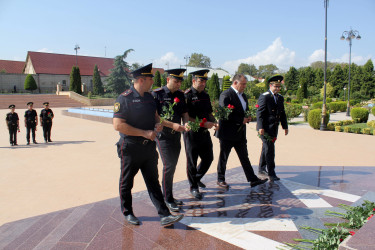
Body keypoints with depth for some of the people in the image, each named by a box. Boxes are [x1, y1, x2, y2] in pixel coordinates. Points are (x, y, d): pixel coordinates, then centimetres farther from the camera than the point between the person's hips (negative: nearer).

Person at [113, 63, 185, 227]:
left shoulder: (149, 97, 9)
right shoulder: (124, 98, -14)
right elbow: (118, 125, -21)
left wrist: (159, 124, 0)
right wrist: (144, 133, -21)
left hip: (149, 147, 6)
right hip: (131, 149, -6)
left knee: (153, 182, 8)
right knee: (126, 183, 12)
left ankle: (165, 216, 10)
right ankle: (128, 213, 31)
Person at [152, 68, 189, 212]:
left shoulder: (180, 95, 8)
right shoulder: (157, 94, -9)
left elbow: (184, 113, 14)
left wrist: (186, 123, -7)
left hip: (176, 135, 6)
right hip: (163, 135, -6)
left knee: (173, 165, 12)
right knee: (168, 165, -9)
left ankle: (169, 196, 26)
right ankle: (167, 199, 4)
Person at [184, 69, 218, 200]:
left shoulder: (205, 95, 11)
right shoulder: (187, 96, -12)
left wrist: (214, 122, -1)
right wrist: (203, 124, -21)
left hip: (205, 133, 7)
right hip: (192, 134, -7)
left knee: (208, 158, 13)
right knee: (192, 162, 5)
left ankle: (197, 178, 37)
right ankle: (194, 187, 21)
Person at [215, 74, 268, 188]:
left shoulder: (243, 95, 14)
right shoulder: (226, 95, -14)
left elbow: (246, 110, 25)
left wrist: (248, 117, 1)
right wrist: (242, 120, -18)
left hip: (240, 133, 8)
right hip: (227, 133, -8)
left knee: (244, 157, 10)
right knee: (223, 157, 7)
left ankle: (253, 180, 15)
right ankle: (220, 179, 21)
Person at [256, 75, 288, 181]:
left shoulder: (280, 98, 14)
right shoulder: (264, 97, -11)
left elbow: (282, 113, 20)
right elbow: (260, 113, -16)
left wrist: (285, 126, 17)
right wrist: (261, 127, -22)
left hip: (274, 127, 8)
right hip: (265, 127, -8)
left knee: (266, 148, 15)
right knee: (269, 148, -9)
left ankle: (262, 169, 27)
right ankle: (271, 173, -3)